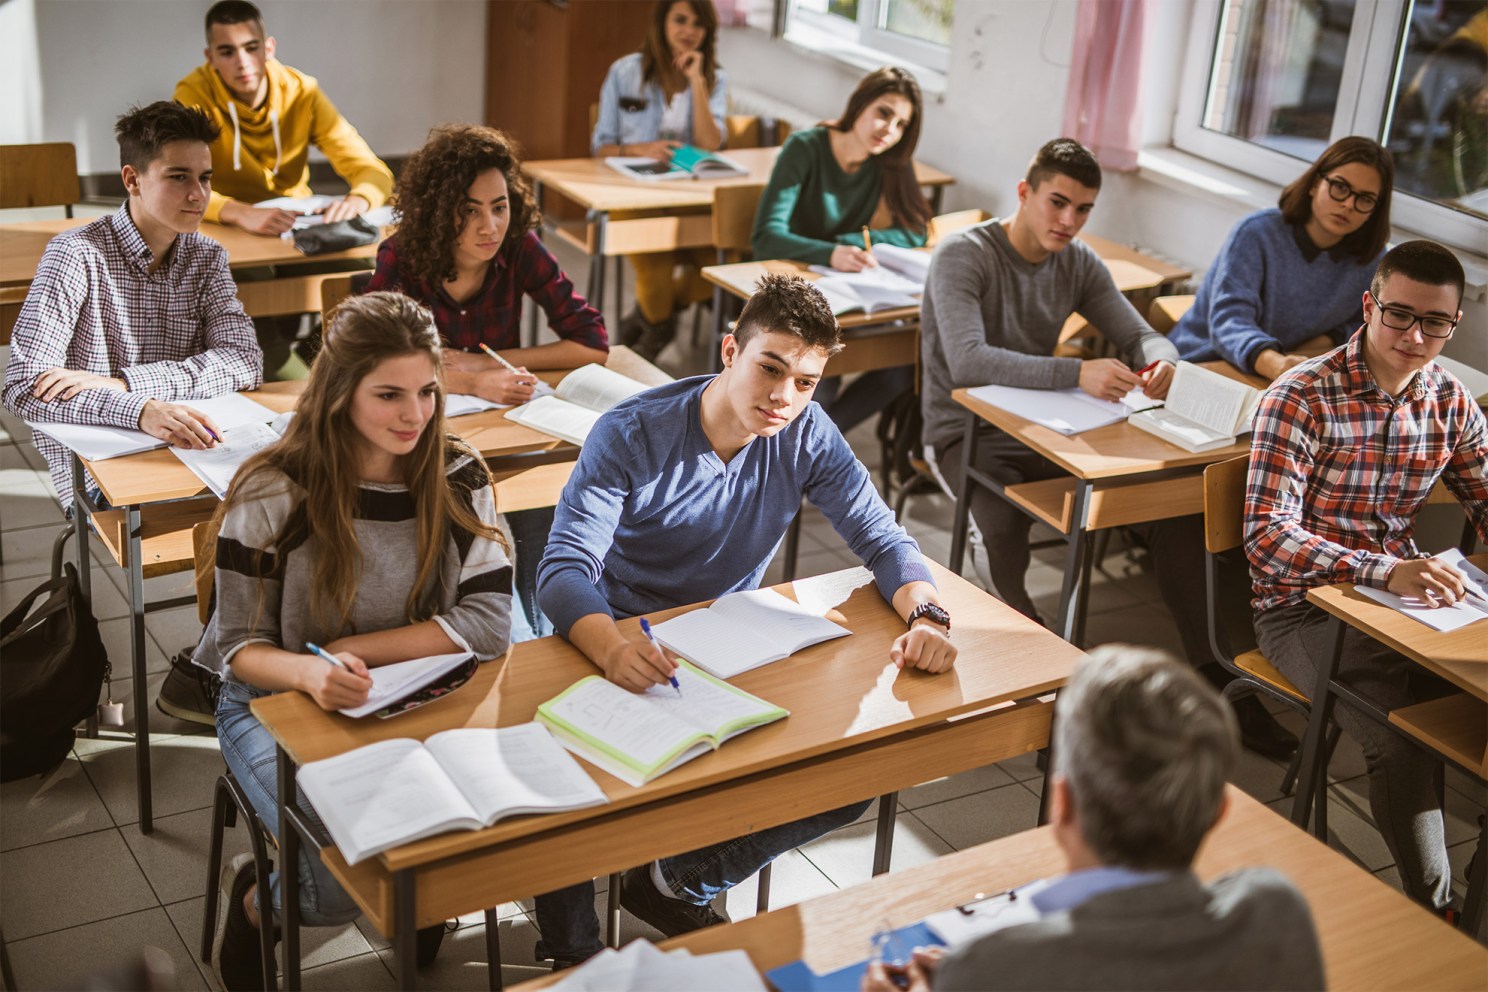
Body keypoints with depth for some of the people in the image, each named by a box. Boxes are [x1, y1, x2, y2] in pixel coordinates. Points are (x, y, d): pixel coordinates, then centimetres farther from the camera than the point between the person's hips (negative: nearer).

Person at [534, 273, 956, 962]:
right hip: (618, 647, -4)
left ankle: (680, 881, 12)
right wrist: (612, 649, -51)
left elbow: (881, 538, -8)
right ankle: (572, 947, 3)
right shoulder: (631, 436, -20)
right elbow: (564, 569, -29)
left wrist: (926, 615, -31)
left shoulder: (807, 437, -8)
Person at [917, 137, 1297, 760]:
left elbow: (1142, 335, 7)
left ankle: (1212, 675, -3)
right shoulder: (963, 257, -14)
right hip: (969, 434, -6)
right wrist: (1076, 373, -42)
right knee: (1004, 528, -38)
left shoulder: (1079, 264, 7)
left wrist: (1161, 361, -21)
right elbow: (968, 362, -30)